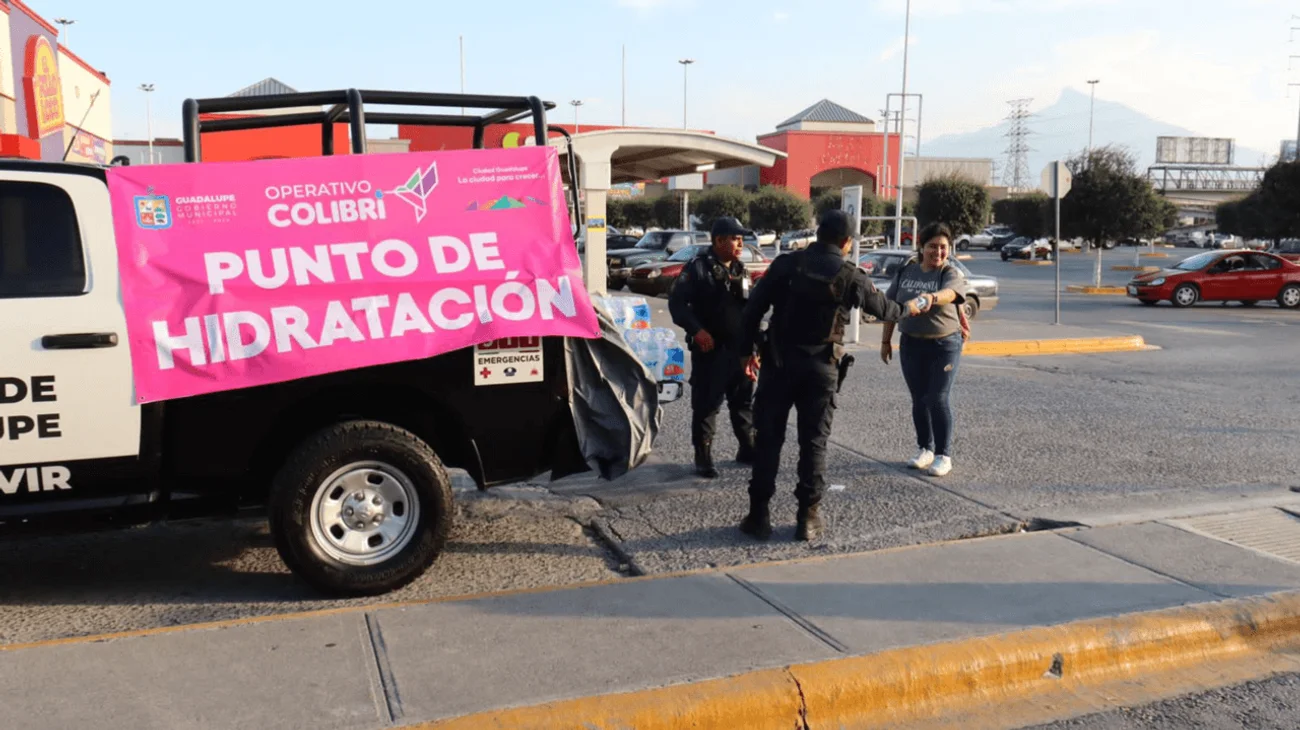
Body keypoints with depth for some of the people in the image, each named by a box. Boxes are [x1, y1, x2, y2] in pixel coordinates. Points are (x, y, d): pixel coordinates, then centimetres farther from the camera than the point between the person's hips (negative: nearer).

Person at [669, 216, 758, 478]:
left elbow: (751, 307, 20)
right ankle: (703, 458, 8)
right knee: (706, 405, -1)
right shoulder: (698, 268, -8)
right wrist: (696, 330, -21)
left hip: (740, 349, 6)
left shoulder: (741, 271, 13)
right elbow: (677, 302, -11)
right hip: (710, 349, -6)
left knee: (744, 402, 13)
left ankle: (748, 449, 26)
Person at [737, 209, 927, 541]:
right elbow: (883, 308, 14)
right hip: (821, 368, 0)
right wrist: (908, 308, 36)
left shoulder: (787, 264, -2)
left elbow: (754, 308, -3)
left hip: (779, 363, 1)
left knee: (768, 439, 6)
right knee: (814, 443, 9)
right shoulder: (851, 276, -2)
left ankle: (759, 515, 9)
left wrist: (748, 349, 8)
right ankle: (808, 517, 12)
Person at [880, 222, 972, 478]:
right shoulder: (905, 271, 3)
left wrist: (932, 298, -54)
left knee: (938, 399, -5)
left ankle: (944, 455, 5)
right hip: (911, 344, 4)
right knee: (919, 399, 9)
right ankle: (925, 449, 23)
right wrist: (886, 341, 11)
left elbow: (950, 293, -33)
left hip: (945, 344, -4)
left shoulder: (952, 273, -9)